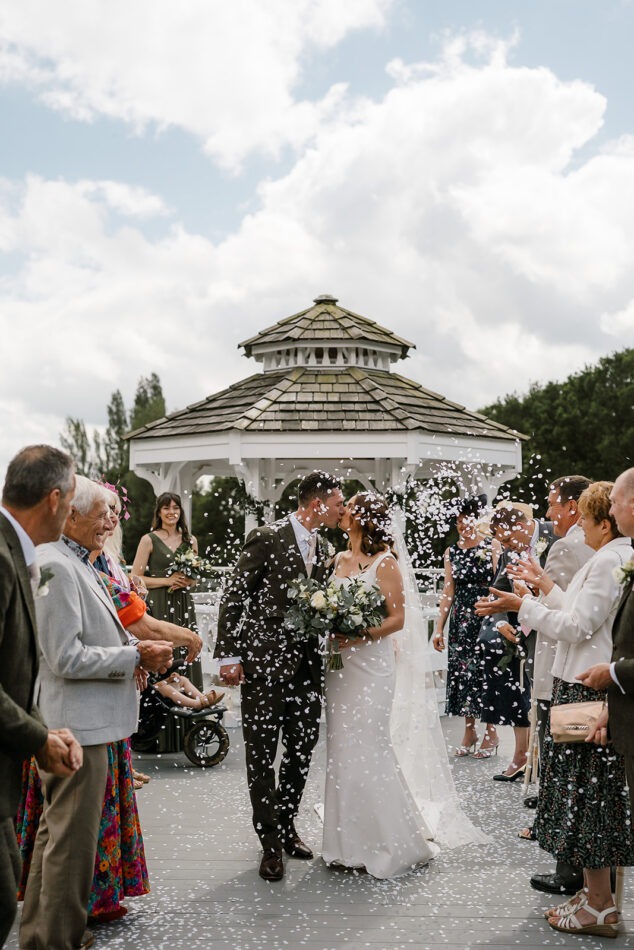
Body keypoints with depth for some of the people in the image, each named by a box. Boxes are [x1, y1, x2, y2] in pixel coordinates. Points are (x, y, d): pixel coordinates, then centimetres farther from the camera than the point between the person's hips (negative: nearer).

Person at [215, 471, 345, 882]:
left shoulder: (322, 548, 11)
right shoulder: (268, 538, -10)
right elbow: (234, 597, -10)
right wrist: (229, 655, -14)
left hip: (306, 663, 7)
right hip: (264, 662, -7)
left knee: (303, 749, 13)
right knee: (262, 755, 3)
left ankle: (286, 825, 32)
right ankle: (271, 842, 15)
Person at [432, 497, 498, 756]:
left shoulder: (492, 547, -1)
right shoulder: (451, 552, 9)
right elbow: (448, 591, 10)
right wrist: (439, 628, 8)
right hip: (461, 619, 4)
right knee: (461, 672, 5)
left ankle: (490, 731, 13)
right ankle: (469, 732, 17)